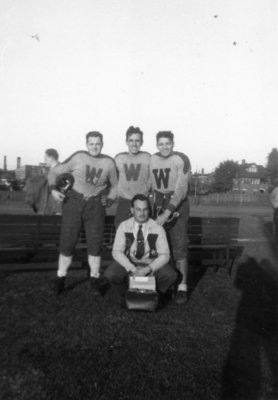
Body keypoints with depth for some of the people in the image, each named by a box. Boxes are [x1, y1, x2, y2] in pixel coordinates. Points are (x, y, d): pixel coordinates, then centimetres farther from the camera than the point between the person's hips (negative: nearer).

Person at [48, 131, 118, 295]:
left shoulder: (109, 162, 4)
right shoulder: (78, 157, -2)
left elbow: (114, 184, 16)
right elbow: (55, 171, 3)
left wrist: (110, 199, 0)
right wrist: (53, 189, -12)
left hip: (95, 205, 1)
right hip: (73, 201, -1)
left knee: (95, 243, 1)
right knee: (67, 241, 0)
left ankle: (95, 280, 16)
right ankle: (60, 279, 15)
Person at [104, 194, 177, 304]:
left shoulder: (157, 228, -13)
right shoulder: (124, 226, -10)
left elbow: (164, 255, -13)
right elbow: (117, 252, -12)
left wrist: (147, 270, -27)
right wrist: (133, 269, -26)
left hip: (151, 264, 0)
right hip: (128, 263, 1)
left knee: (171, 276, -29)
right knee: (109, 274, -28)